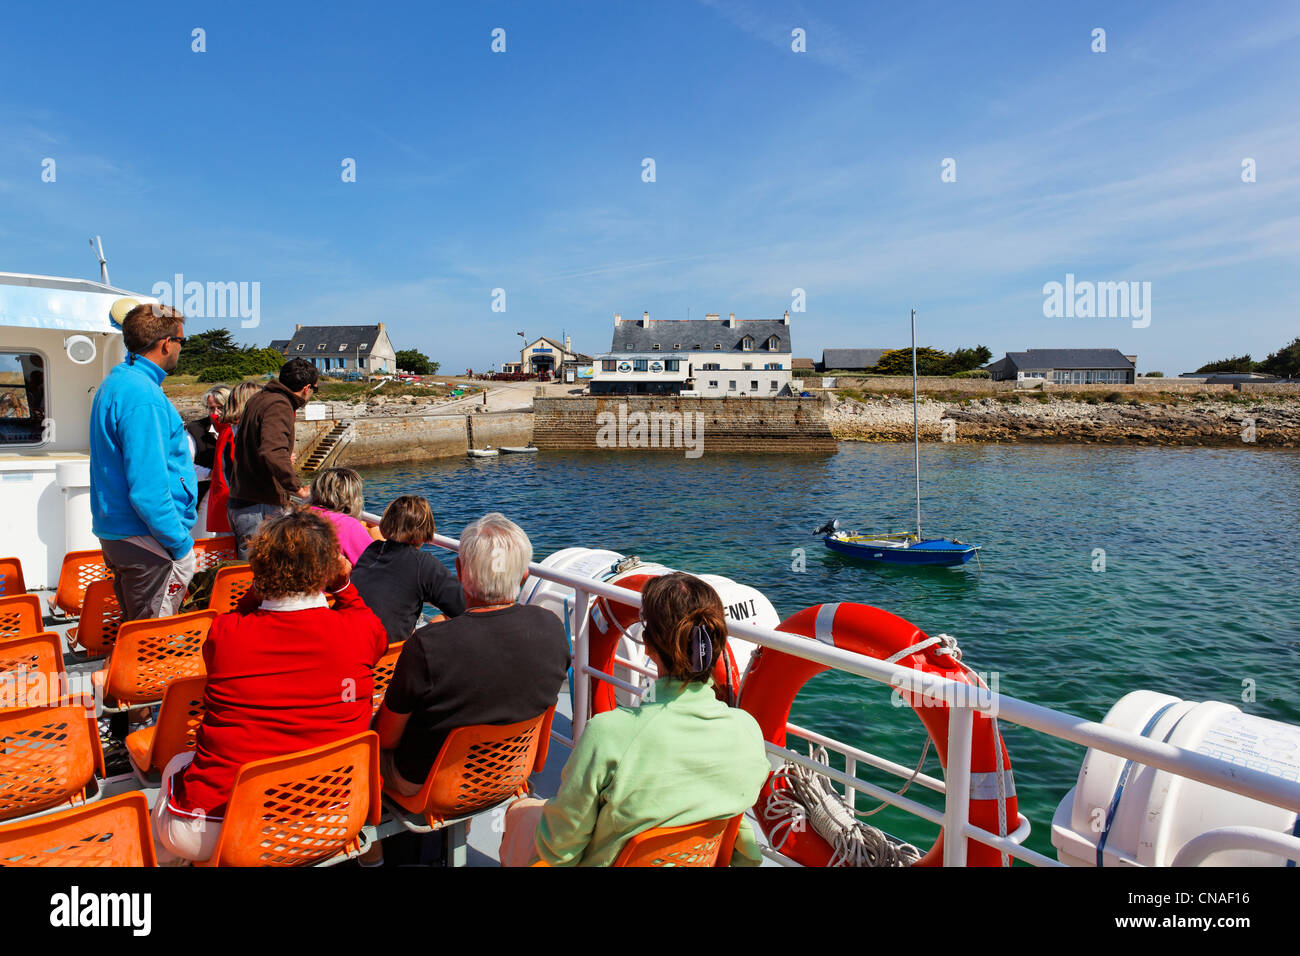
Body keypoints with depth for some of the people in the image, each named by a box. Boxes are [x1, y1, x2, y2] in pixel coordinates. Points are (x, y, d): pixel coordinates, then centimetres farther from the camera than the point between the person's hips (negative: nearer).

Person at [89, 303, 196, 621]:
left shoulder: (115, 383, 14)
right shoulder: (142, 395, -19)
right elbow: (148, 489, -24)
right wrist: (182, 545, -18)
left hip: (115, 532, 10)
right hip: (145, 539, -10)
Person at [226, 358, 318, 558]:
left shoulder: (257, 399, 16)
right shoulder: (279, 405, -15)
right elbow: (272, 452, -30)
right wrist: (297, 487, -25)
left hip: (239, 502, 10)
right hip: (260, 509, -10)